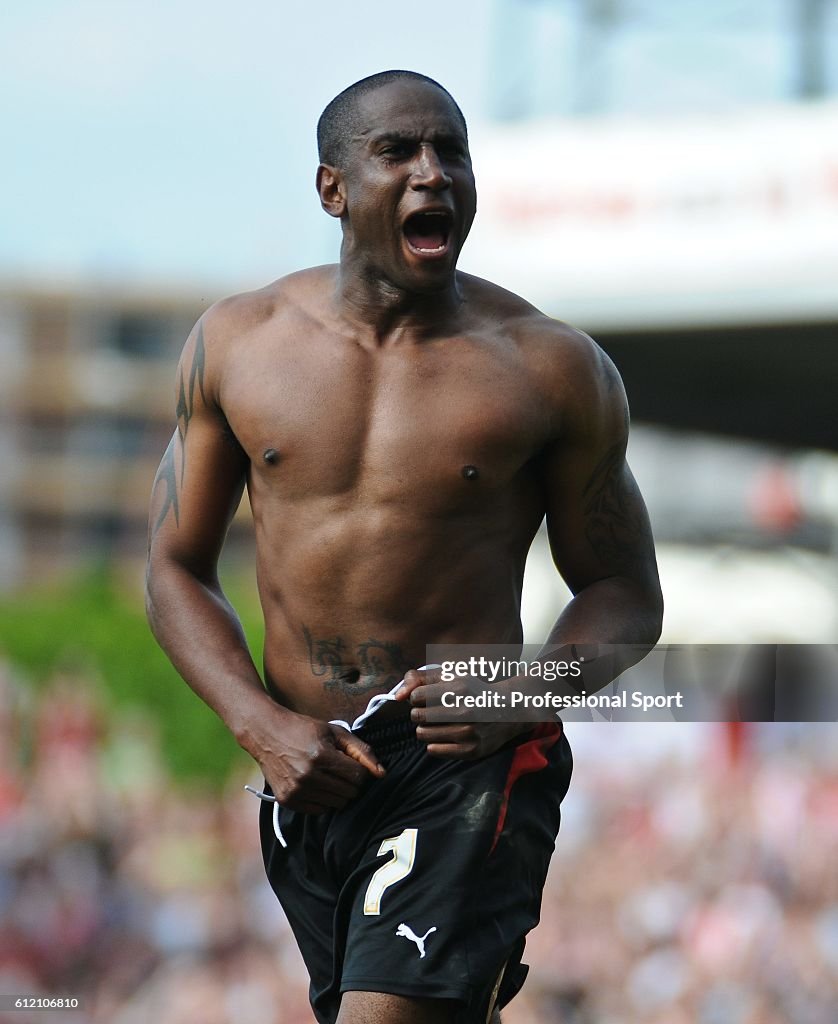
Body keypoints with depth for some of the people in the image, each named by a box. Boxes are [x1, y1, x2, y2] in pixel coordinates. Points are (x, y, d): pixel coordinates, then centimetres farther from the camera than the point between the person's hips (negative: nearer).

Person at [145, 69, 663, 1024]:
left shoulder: (554, 370, -4)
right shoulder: (236, 342, 2)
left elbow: (623, 594, 4)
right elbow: (177, 568, 8)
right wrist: (261, 725, -8)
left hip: (469, 771, -4)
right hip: (303, 767, 4)